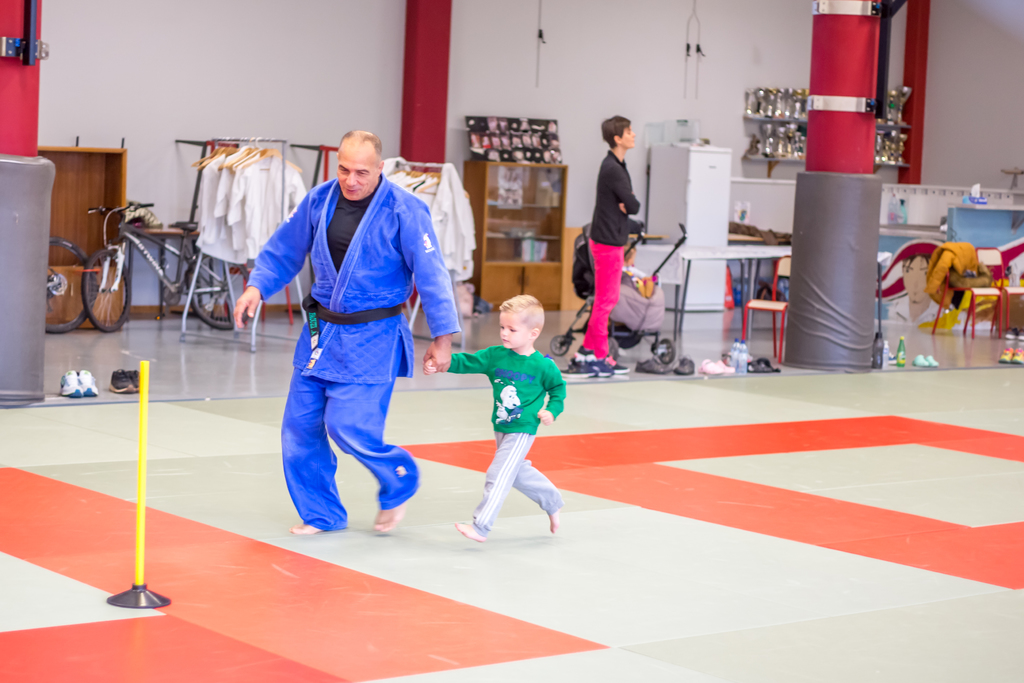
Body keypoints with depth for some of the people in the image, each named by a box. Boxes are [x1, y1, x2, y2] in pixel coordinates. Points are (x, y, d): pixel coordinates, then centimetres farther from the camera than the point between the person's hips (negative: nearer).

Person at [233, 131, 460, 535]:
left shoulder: (404, 211, -15)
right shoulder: (319, 201, 1)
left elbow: (432, 274, -13)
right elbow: (284, 249, 12)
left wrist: (442, 337, -13)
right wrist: (257, 286, -3)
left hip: (371, 339, -6)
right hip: (320, 331, 6)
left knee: (348, 426, -14)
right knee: (300, 426, 7)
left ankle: (400, 483, 15)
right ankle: (322, 514, 24)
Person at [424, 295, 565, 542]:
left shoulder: (542, 366, -11)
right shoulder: (495, 356, -1)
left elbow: (558, 388, 4)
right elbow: (467, 362, -7)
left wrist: (552, 411, -9)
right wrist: (440, 365, -20)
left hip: (522, 431, -6)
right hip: (500, 429, 6)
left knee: (499, 476, -12)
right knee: (518, 473, 20)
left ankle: (480, 527, -11)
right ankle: (552, 502, 43)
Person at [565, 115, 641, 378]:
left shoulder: (616, 166, 13)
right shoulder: (612, 169, -19)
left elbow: (629, 203, 11)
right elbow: (634, 206, -19)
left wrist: (624, 205, -8)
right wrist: (627, 204, 0)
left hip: (611, 239, 10)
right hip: (608, 241, -10)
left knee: (608, 298, 15)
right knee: (605, 300, -4)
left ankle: (586, 350, 21)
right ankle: (599, 358, 2)